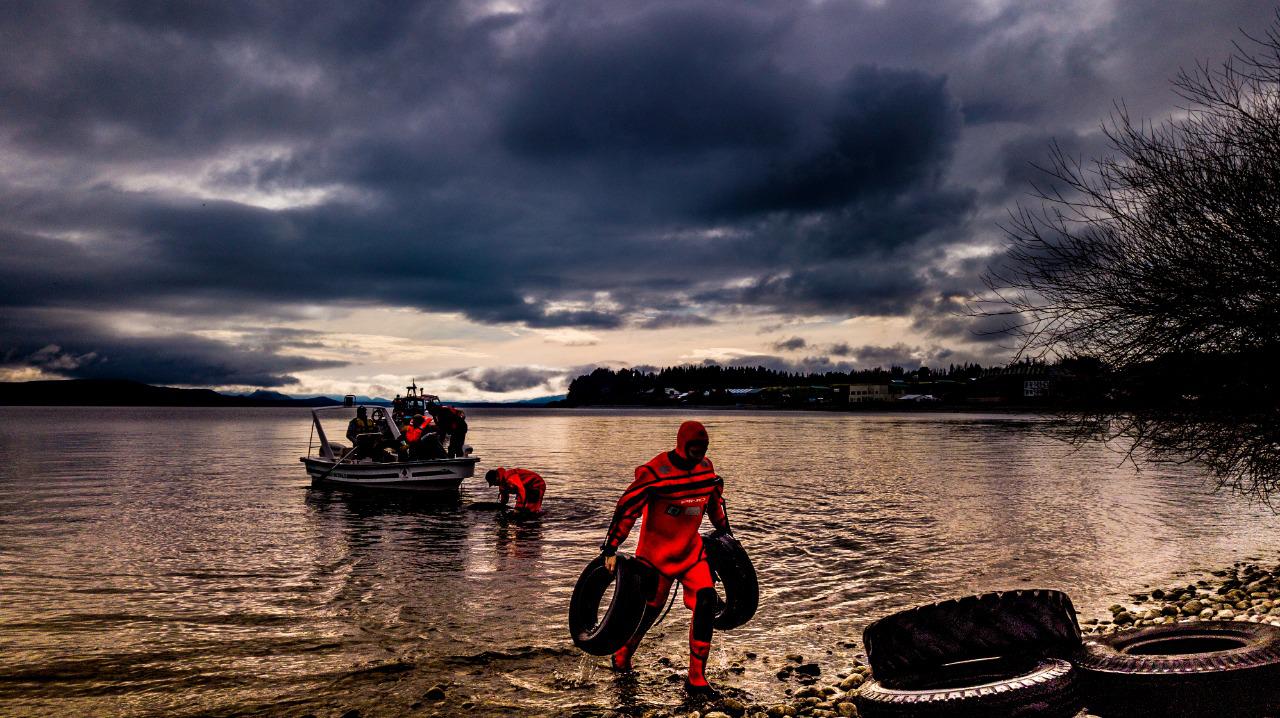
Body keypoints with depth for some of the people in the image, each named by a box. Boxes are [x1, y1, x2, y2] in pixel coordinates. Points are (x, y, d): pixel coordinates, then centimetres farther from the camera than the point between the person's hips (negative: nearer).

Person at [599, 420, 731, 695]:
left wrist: (724, 530, 26)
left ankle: (696, 678, -4)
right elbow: (627, 508, -18)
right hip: (656, 552, -5)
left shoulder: (706, 467, -1)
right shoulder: (655, 472, -20)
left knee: (706, 601, -12)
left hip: (691, 550, 5)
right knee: (650, 608, 7)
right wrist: (610, 549, -19)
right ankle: (622, 656, 38)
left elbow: (715, 499, 18)